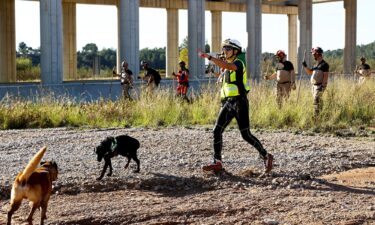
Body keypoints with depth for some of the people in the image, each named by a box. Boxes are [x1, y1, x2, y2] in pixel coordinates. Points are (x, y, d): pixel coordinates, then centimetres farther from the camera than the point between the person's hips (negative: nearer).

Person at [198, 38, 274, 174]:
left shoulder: (238, 63, -9)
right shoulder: (228, 68, 18)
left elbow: (226, 66, -32)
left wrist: (209, 57, -36)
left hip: (239, 103, -8)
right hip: (227, 103, 8)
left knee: (246, 135, -5)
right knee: (217, 131, -2)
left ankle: (266, 157, 11)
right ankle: (217, 163, 3)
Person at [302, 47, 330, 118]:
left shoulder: (324, 64, -10)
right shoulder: (316, 65, 17)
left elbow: (326, 76, -15)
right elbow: (309, 72, 23)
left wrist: (322, 85, -22)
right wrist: (305, 66, 7)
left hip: (320, 86, -9)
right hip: (314, 85, 9)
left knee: (316, 101, -16)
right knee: (318, 101, 11)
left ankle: (315, 117, -20)